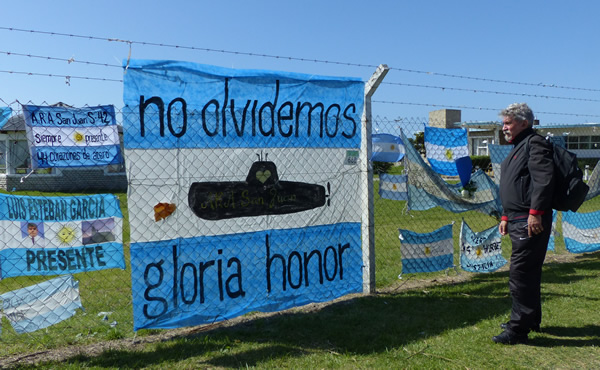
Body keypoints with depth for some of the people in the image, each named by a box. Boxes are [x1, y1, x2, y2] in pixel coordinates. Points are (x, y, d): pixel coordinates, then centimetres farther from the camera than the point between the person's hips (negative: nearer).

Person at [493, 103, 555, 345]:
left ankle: (518, 329, -1)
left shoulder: (535, 143, -9)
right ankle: (531, 320, 30)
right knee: (527, 273, 18)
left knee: (520, 274, -8)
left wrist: (535, 212, -26)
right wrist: (506, 216, 22)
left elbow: (544, 180, -21)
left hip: (531, 222, -11)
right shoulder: (517, 149, 23)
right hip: (518, 221, 11)